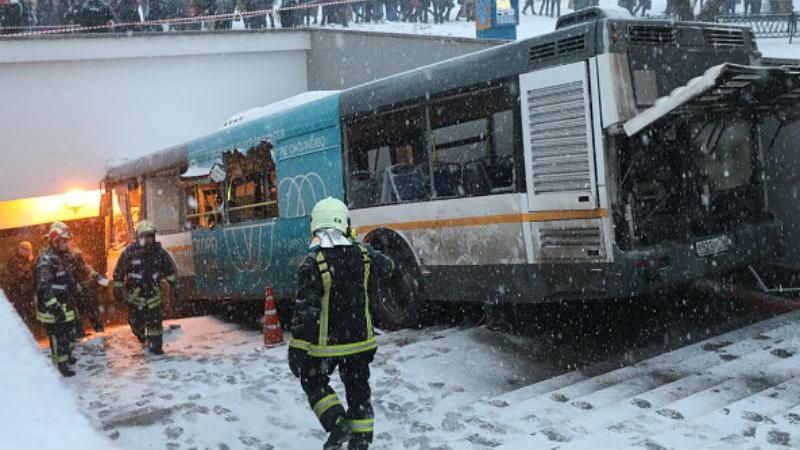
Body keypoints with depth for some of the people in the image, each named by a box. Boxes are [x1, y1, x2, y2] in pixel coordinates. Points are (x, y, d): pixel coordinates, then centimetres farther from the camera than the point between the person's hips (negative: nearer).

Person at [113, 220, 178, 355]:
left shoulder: (160, 252, -7)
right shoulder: (129, 253, -13)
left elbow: (170, 270, 8)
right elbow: (118, 272, -3)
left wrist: (174, 286, 8)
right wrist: (117, 289, -1)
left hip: (153, 292, 1)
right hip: (135, 293, -1)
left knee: (155, 320, -3)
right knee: (136, 320, 9)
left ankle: (155, 345, 8)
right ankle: (140, 334, 42)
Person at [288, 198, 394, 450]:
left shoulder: (312, 263, -18)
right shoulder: (363, 254, -5)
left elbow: (305, 311, -19)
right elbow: (387, 267, 19)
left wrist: (296, 350, -13)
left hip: (326, 344, -4)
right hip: (360, 340, 4)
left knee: (313, 381, 19)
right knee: (358, 390, 17)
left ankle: (337, 423, 1)